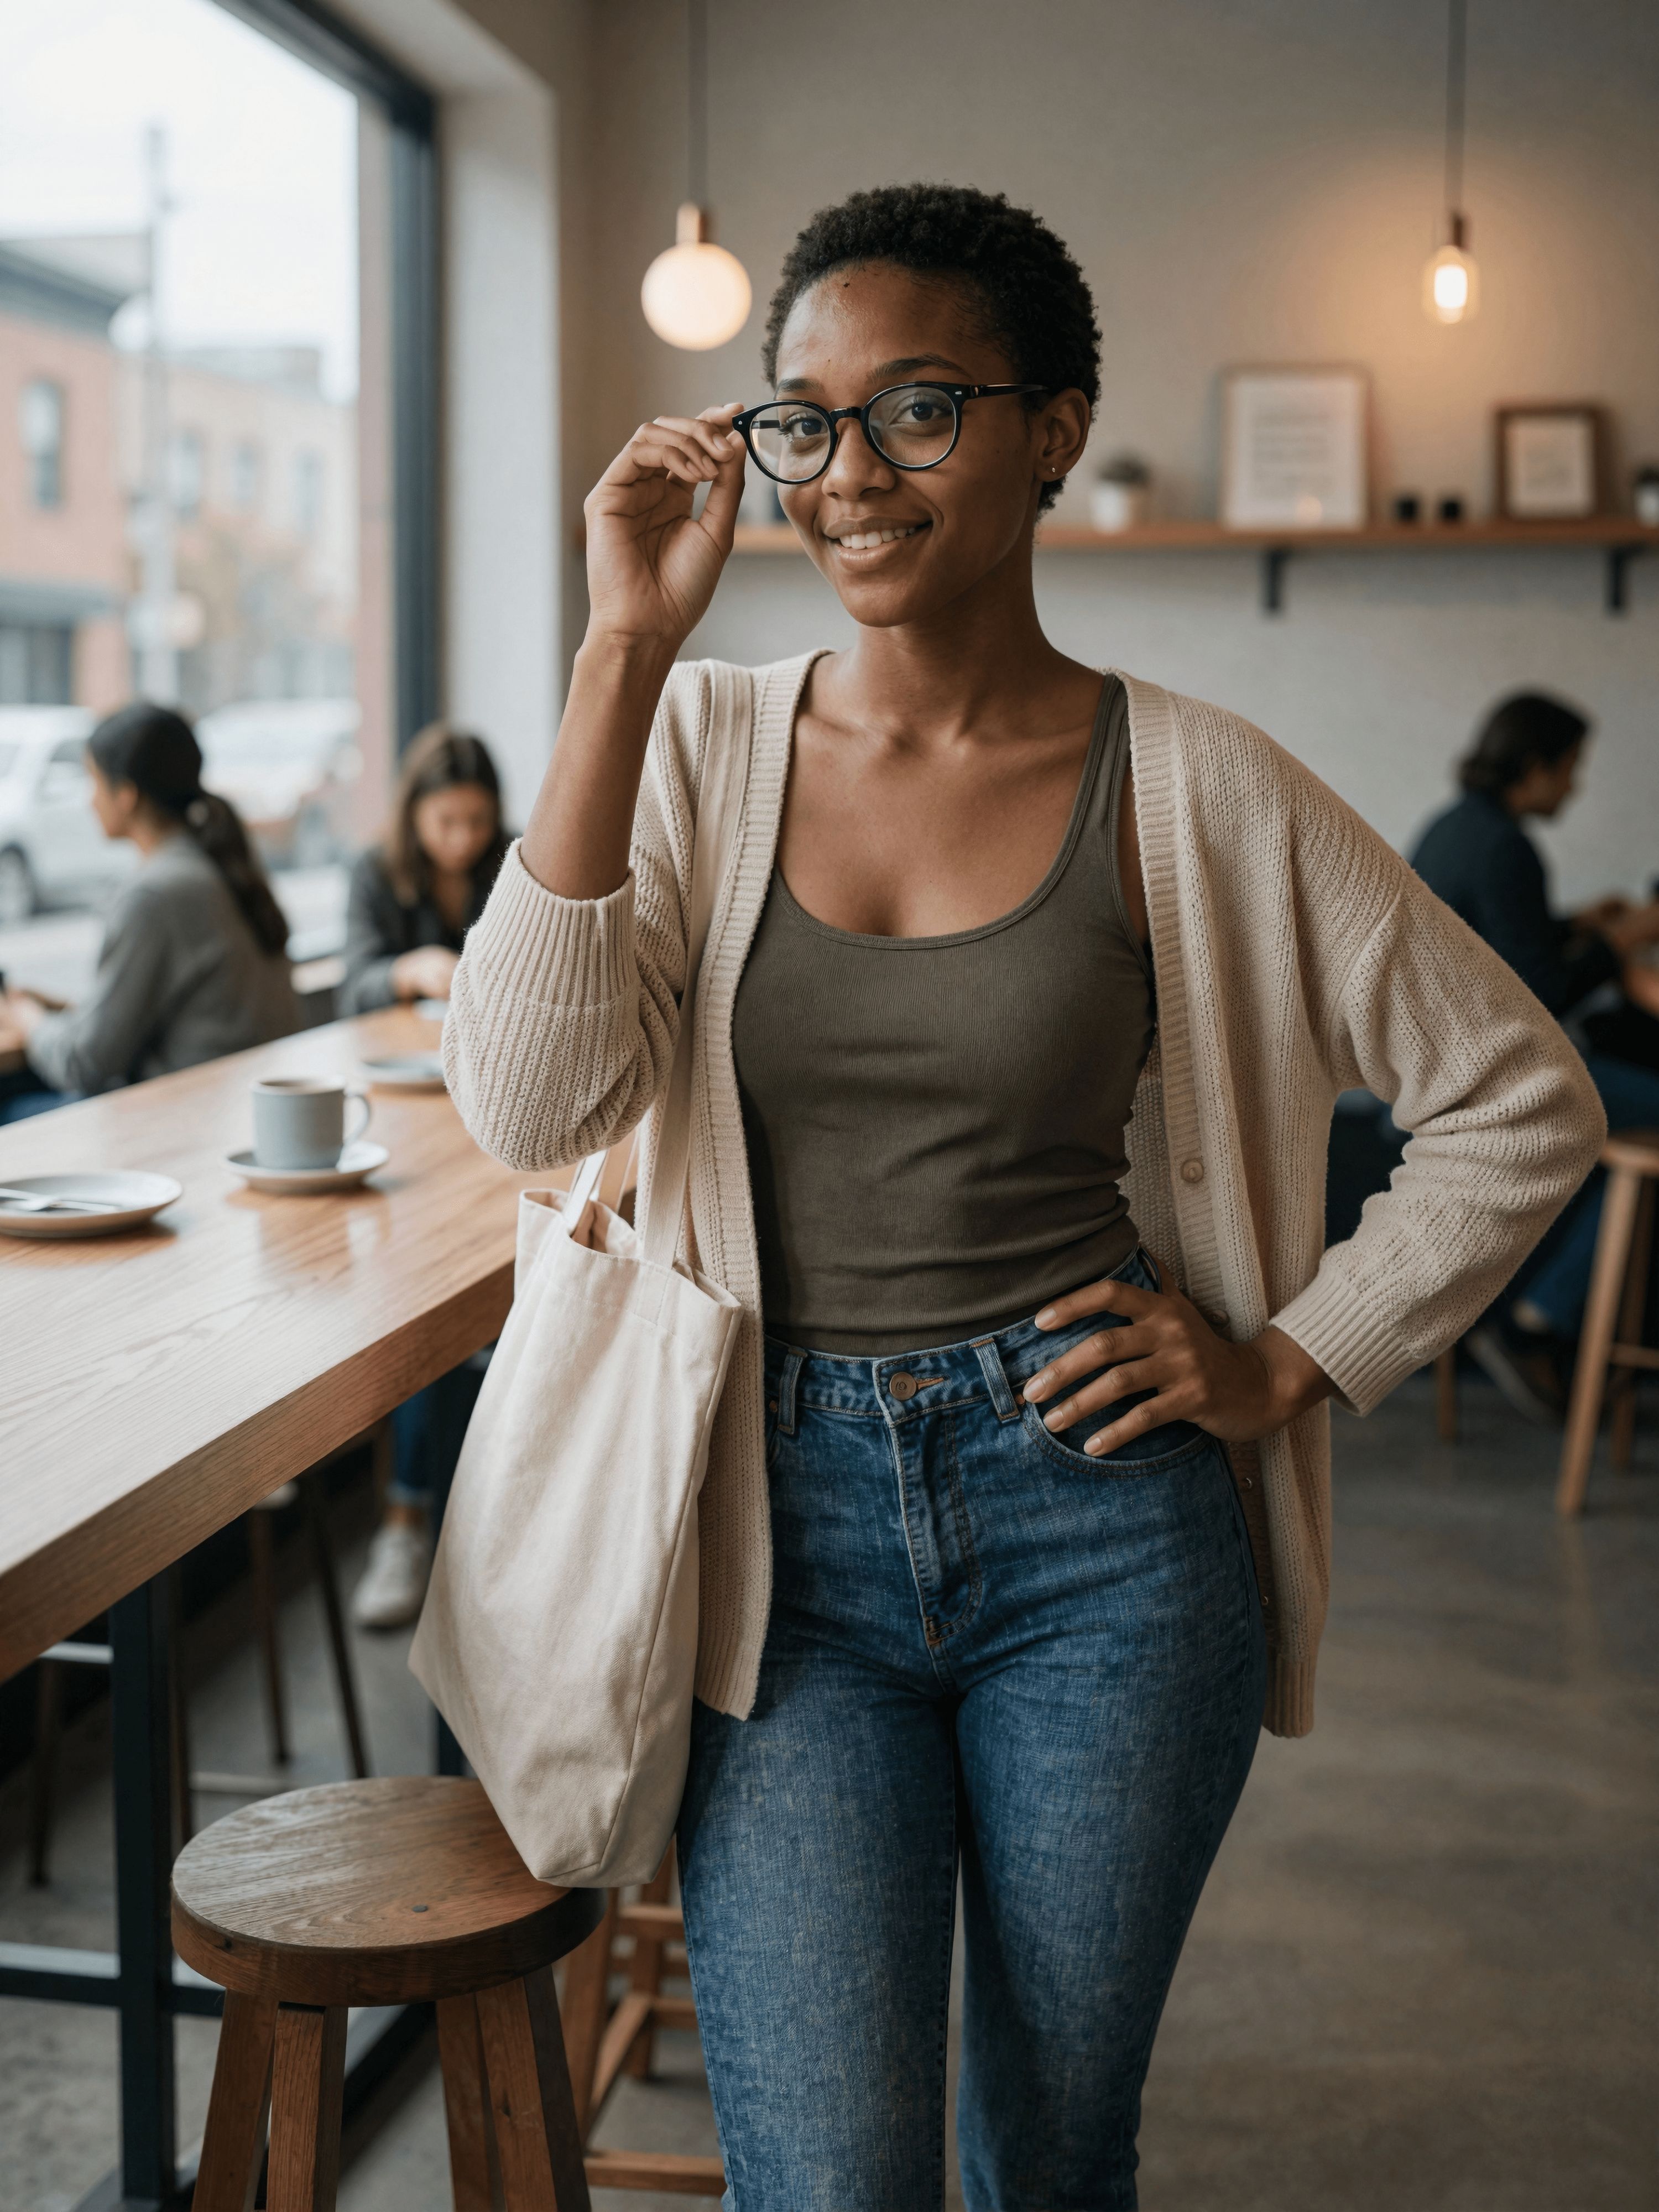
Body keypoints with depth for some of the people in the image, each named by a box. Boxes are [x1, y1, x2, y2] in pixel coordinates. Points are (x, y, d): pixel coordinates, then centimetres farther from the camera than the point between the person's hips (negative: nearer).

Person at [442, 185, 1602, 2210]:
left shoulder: (1188, 789, -3)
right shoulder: (707, 737, 0)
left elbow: (1524, 1102, 5)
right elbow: (531, 1107, -16)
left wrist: (1290, 1363, -1)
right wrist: (624, 649, -16)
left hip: (1103, 1528, 0)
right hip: (791, 1530, 1)